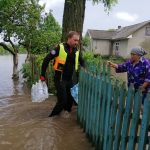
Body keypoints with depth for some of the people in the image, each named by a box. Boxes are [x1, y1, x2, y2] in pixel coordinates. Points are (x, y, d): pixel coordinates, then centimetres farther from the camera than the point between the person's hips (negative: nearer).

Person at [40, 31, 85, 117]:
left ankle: (66, 112, 36)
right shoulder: (60, 48, -14)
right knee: (62, 100, -4)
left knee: (71, 98, 12)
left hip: (70, 79, 6)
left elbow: (82, 62, 18)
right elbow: (46, 60, -12)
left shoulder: (77, 51, 2)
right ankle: (53, 116, 16)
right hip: (60, 79, -6)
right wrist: (43, 75, -11)